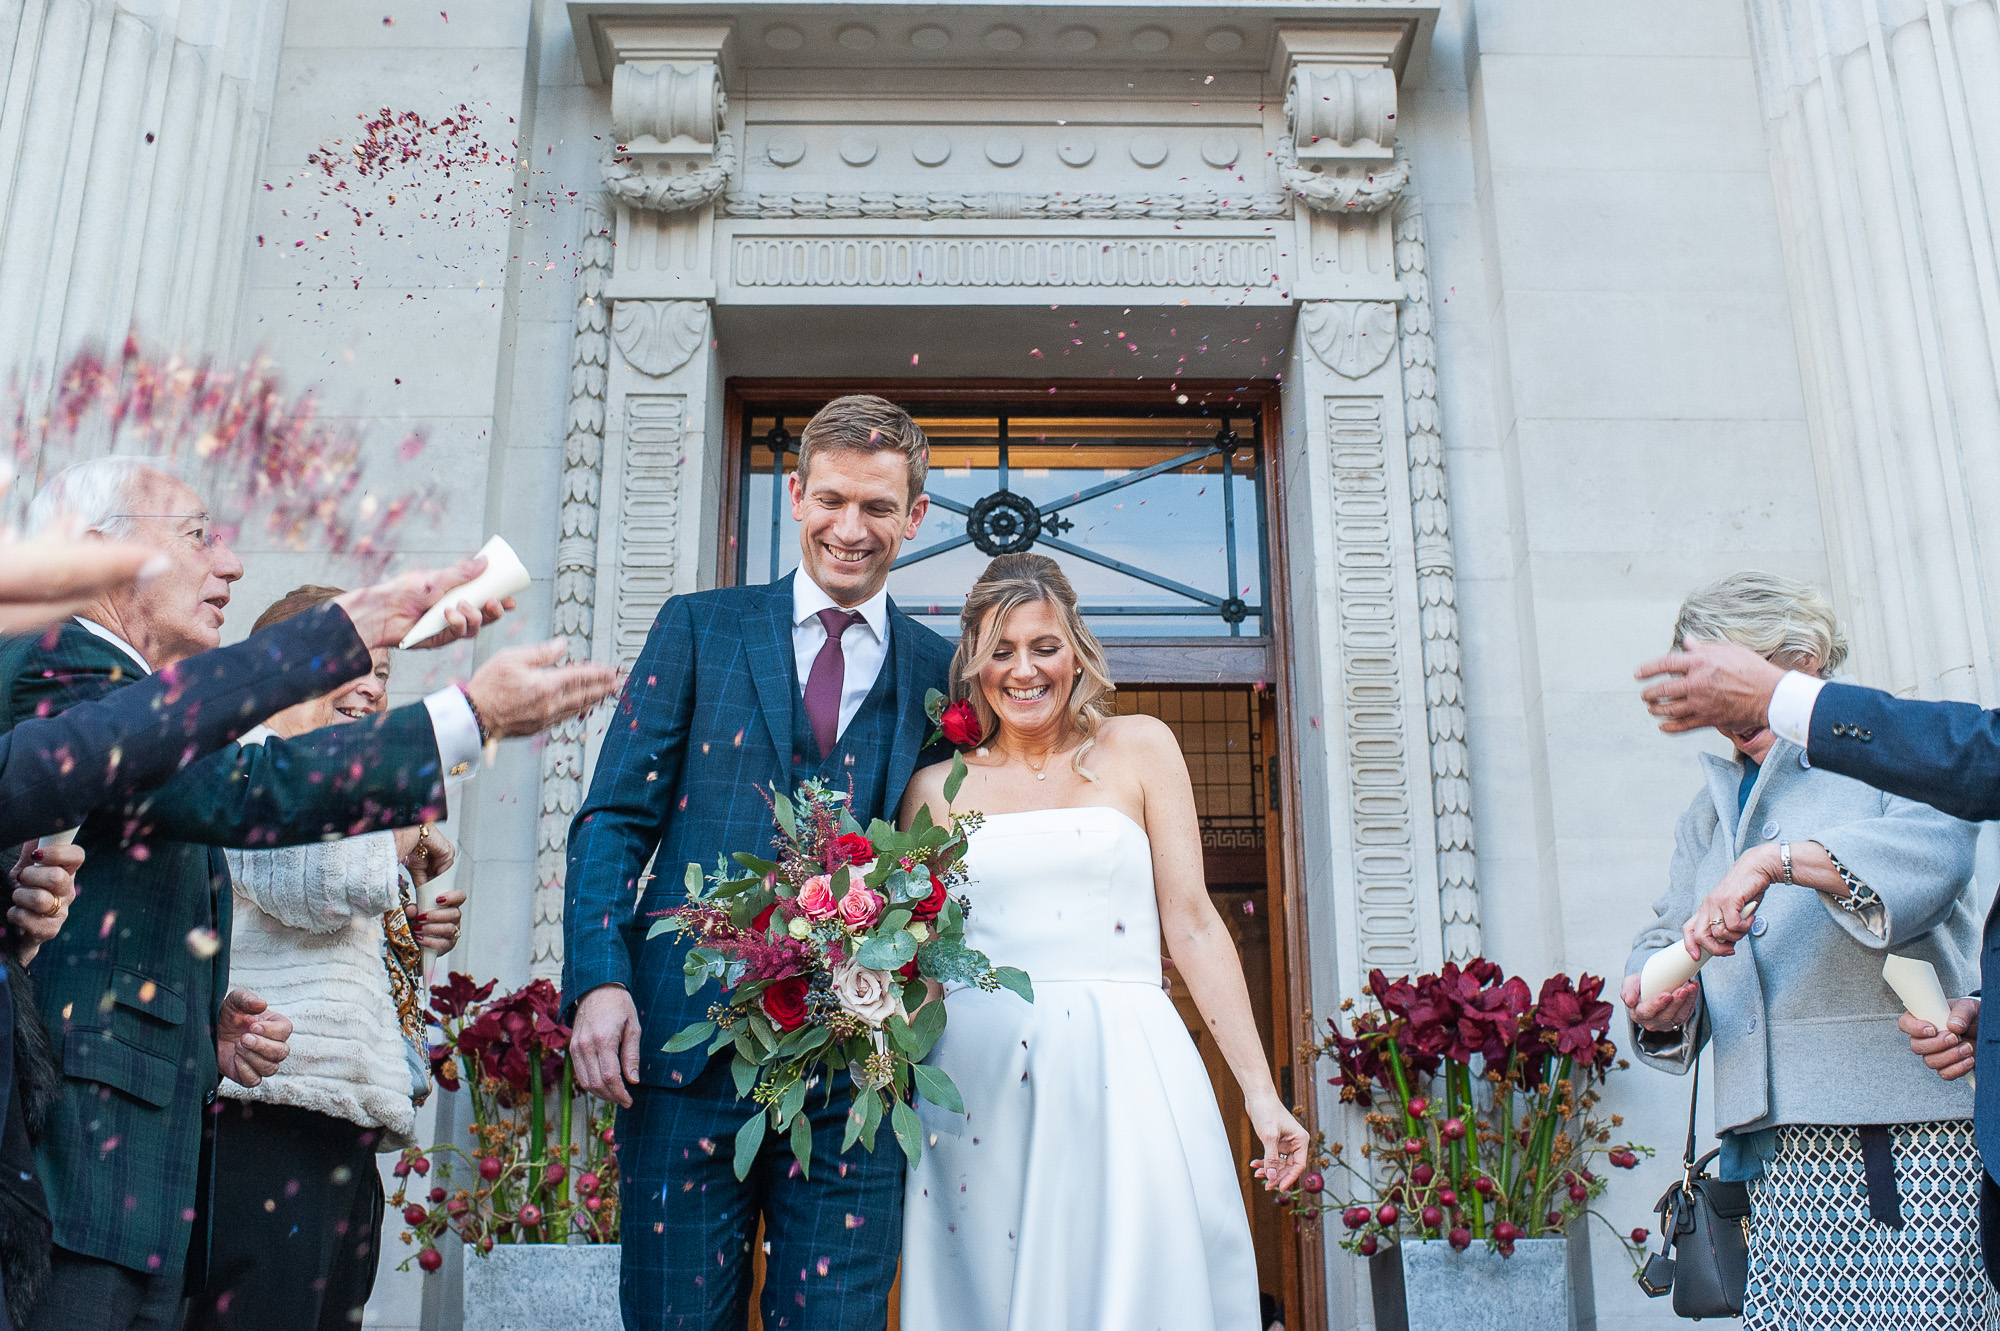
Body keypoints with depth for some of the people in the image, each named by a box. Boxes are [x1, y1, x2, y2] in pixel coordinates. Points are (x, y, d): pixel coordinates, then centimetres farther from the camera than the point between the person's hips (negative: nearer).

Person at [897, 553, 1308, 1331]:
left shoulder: (1139, 749, 9)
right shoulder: (938, 787, 12)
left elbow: (1192, 923, 4)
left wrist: (1260, 1092, -1)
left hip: (1123, 1072, -1)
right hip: (975, 1087, 1)